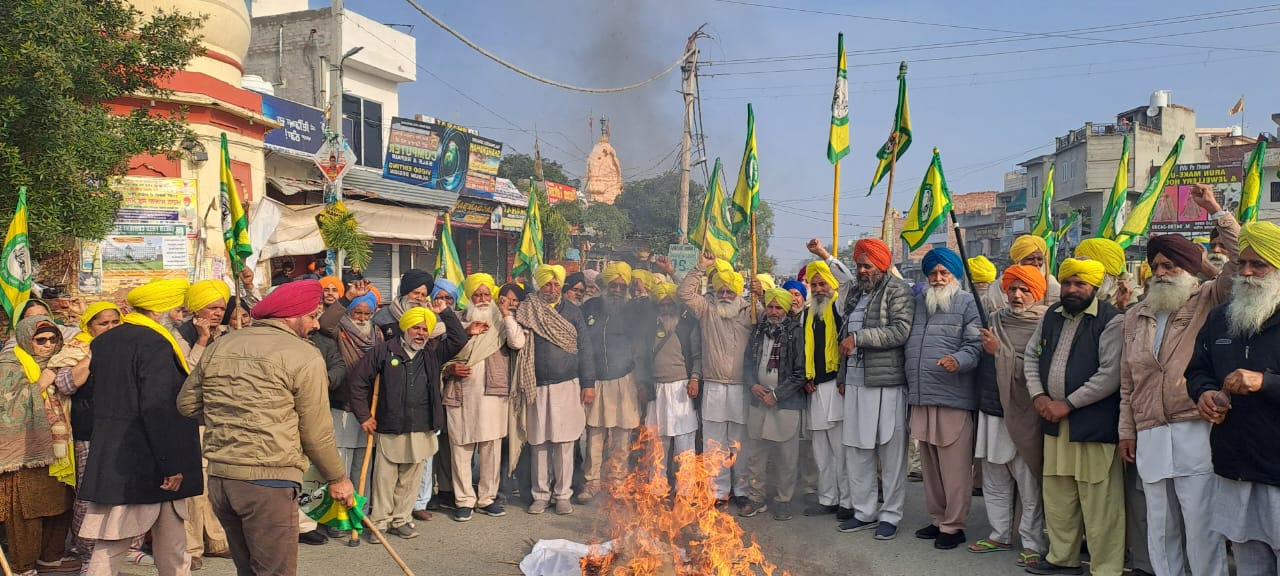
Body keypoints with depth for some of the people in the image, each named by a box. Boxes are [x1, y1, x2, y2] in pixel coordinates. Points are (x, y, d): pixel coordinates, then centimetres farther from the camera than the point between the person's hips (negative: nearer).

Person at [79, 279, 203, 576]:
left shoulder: (103, 342, 11)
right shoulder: (154, 344, -17)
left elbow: (97, 397, 19)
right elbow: (159, 409, -22)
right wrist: (171, 464, -20)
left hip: (111, 460, 8)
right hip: (148, 464, -8)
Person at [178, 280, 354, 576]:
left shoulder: (219, 346, 9)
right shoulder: (304, 355, -8)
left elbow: (187, 403, 14)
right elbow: (316, 432, -7)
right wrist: (337, 478, 6)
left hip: (219, 477, 7)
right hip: (270, 481, -7)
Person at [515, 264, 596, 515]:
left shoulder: (572, 311, 7)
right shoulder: (526, 312, 5)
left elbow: (586, 348, 5)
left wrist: (588, 384, 1)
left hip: (567, 386, 0)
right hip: (537, 388, 0)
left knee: (564, 443, 3)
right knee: (538, 443, 5)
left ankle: (563, 495, 13)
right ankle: (541, 495, 16)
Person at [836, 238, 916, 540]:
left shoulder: (898, 291, -5)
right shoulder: (854, 294, 18)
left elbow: (900, 331, -19)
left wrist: (858, 337, -16)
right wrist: (842, 377, 22)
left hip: (886, 383, -7)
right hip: (856, 383, 7)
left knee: (891, 451, 0)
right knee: (856, 450, 10)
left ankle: (890, 515, 11)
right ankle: (864, 512, 21)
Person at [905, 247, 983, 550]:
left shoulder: (967, 303, 1)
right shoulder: (918, 302, 17)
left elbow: (976, 344, -8)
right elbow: (907, 343, 22)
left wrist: (958, 360, -28)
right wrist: (909, 385, 14)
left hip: (953, 399, -6)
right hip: (920, 397, 6)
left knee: (954, 467, -3)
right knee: (929, 465, 13)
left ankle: (953, 525, 7)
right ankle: (937, 519, 25)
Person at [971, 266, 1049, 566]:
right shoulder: (995, 320, 10)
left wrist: (1000, 351, -17)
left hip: (1022, 415, -6)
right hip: (990, 410, 6)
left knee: (1029, 483, 0)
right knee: (994, 481, 14)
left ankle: (1032, 542, 11)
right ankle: (1001, 534, 26)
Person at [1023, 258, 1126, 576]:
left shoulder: (1111, 321, -10)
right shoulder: (1052, 316, 12)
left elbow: (1111, 374, -17)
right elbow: (1031, 355, 18)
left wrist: (1068, 403, -14)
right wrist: (1038, 395, 2)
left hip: (1093, 423, -7)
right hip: (1054, 420, 7)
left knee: (1099, 502, -2)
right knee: (1056, 495, 15)